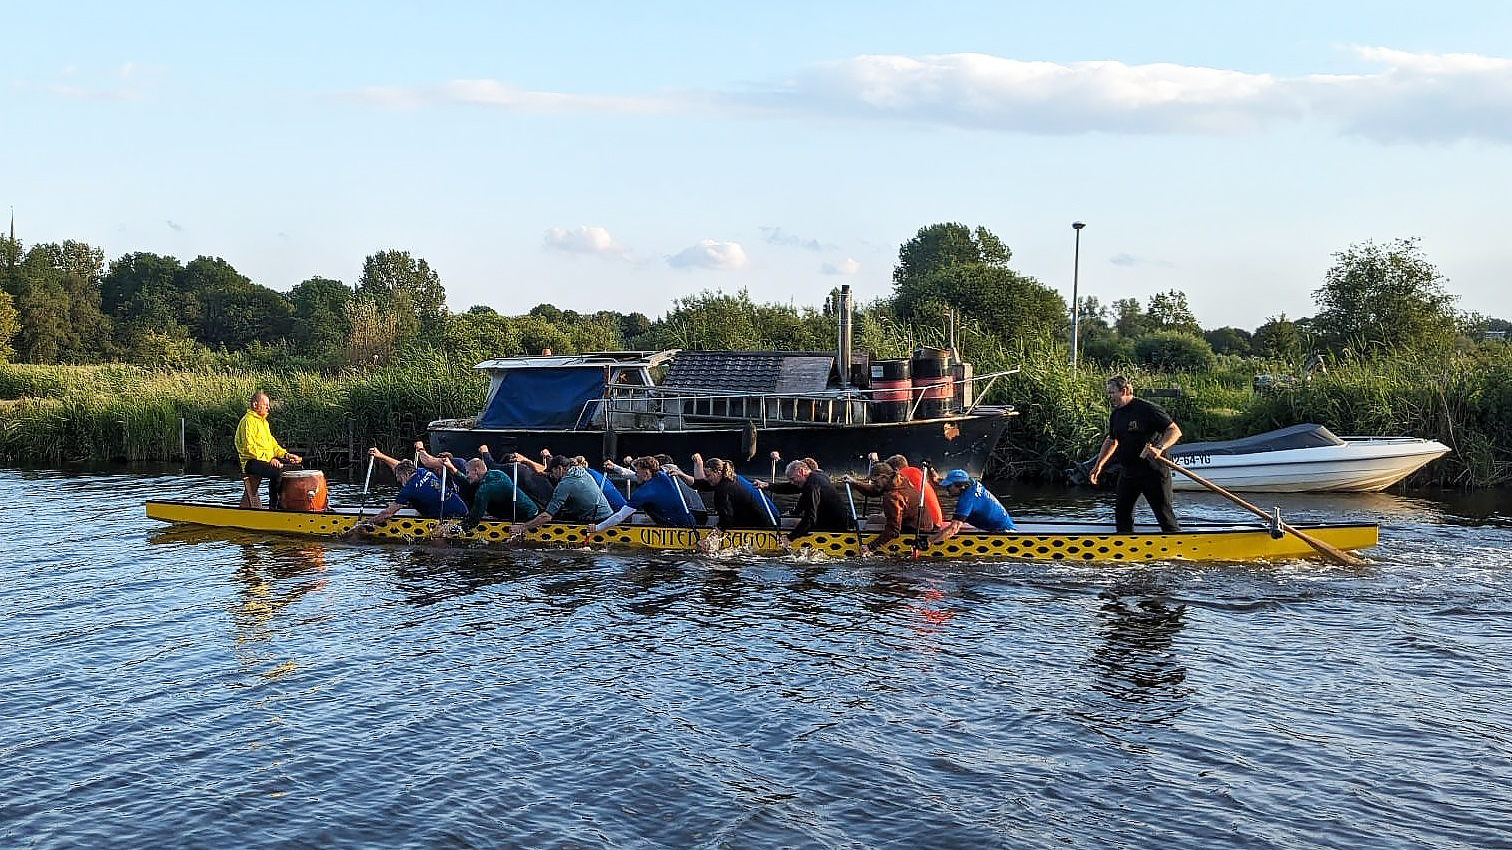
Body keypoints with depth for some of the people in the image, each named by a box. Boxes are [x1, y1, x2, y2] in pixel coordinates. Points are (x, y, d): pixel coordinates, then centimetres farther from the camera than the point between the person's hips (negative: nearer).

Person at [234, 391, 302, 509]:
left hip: (269, 459, 9)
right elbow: (249, 447, -18)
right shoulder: (248, 421, -9)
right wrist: (269, 459, -23)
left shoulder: (264, 421, 22)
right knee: (276, 472, -33)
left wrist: (285, 454, 7)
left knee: (296, 466, -4)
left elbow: (272, 444, 25)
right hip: (251, 462, -9)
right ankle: (273, 506, -24)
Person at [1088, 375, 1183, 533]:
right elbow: (1111, 441, 26)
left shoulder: (1147, 409, -14)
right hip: (1127, 472, 8)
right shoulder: (1115, 415, 10)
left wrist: (1159, 448, -32)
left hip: (1153, 472, -7)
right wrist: (1099, 465, 22)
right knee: (1121, 511, 10)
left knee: (1163, 512, -5)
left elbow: (1175, 431, -16)